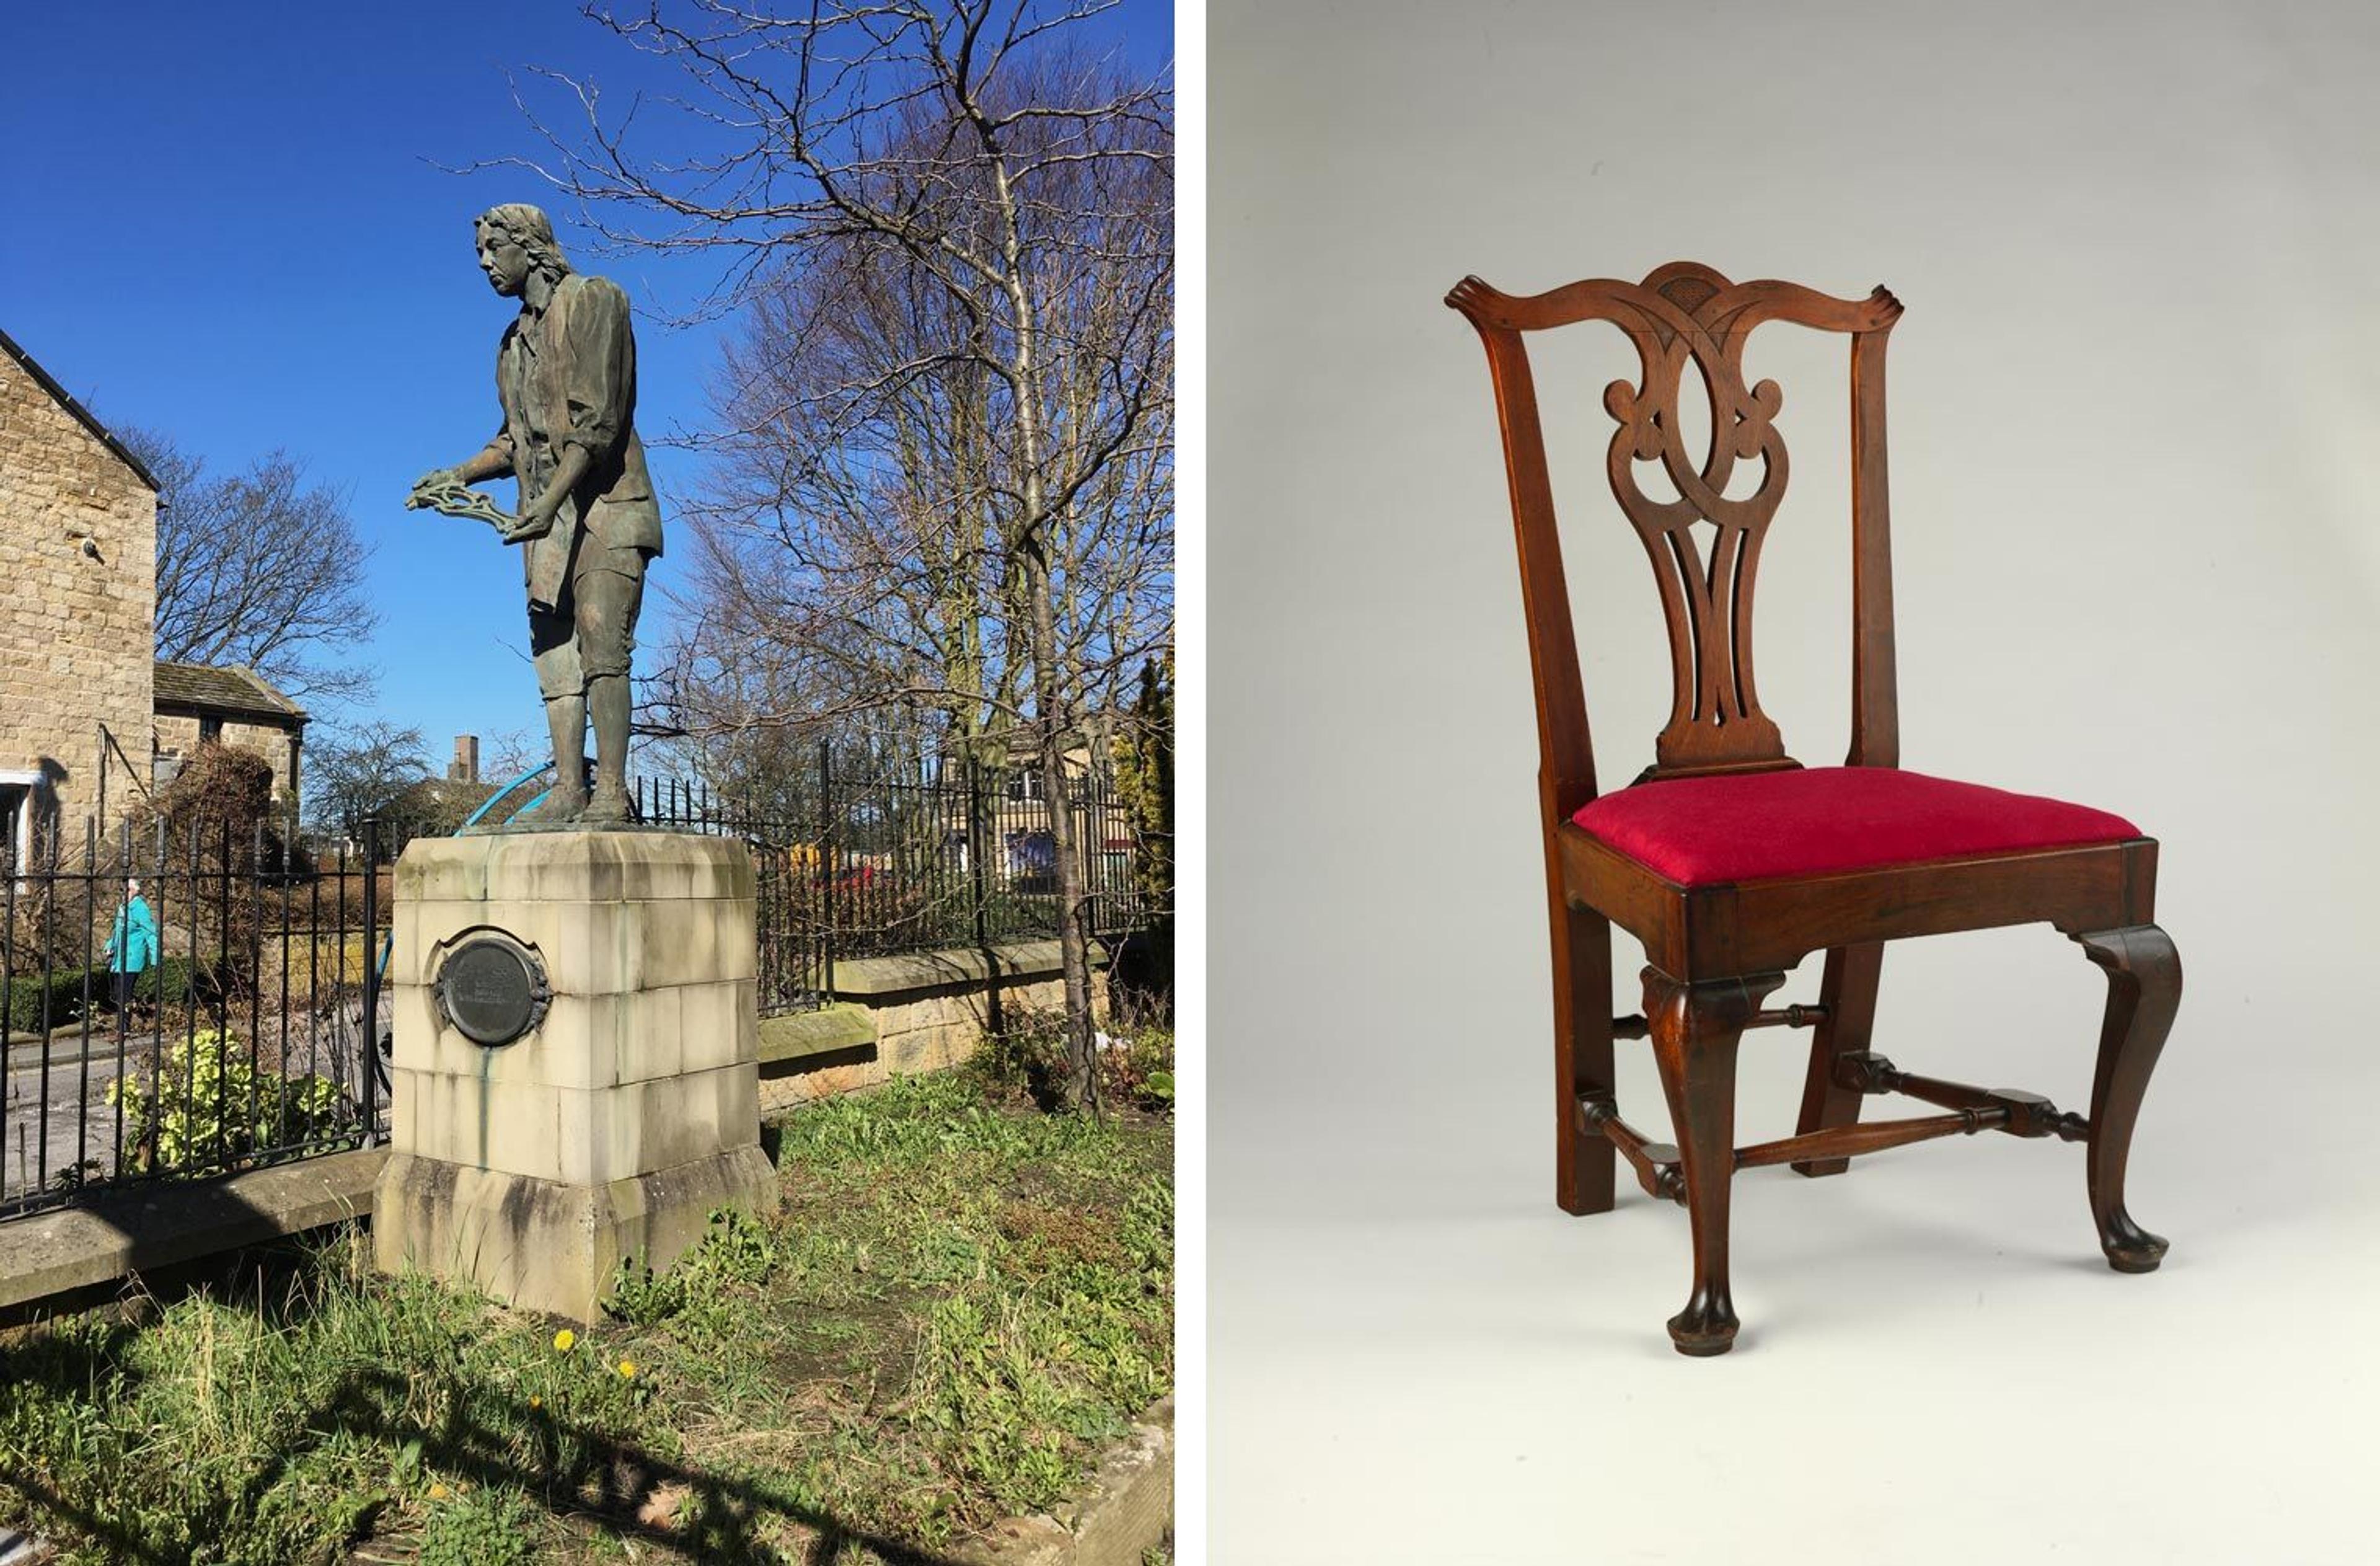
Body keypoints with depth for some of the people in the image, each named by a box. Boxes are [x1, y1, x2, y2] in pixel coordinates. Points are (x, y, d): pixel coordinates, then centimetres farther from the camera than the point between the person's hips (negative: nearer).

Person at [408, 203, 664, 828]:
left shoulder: (592, 300, -1)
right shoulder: (515, 339, 23)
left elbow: (598, 417, -13)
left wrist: (551, 499, -22)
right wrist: (458, 475, 11)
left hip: (604, 504, -8)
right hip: (549, 518, 8)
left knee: (601, 643, -18)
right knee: (556, 654, 0)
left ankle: (611, 794, -22)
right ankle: (568, 792, -1)